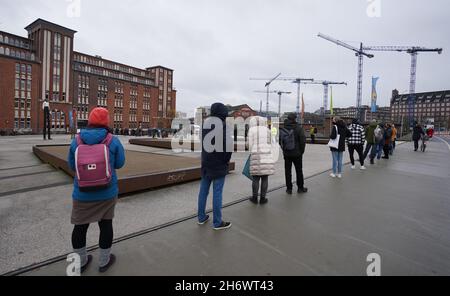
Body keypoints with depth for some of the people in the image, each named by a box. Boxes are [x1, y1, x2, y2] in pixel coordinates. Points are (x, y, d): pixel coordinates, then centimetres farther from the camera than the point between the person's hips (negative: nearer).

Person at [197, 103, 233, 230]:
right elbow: (229, 143, -22)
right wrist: (226, 160, -9)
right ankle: (217, 222, 10)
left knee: (203, 190, 15)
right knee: (217, 193, 0)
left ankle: (201, 217, 27)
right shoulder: (223, 126, -14)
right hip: (219, 165, -7)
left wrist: (206, 158, 10)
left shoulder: (205, 124, 9)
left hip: (206, 163, 7)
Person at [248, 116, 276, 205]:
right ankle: (263, 198, 13)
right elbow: (270, 144, 10)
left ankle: (255, 198, 15)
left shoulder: (251, 130, 1)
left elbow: (250, 144, -1)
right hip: (267, 156, 3)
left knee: (256, 178, 6)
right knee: (265, 178, 7)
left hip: (256, 156, -3)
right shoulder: (267, 130, 12)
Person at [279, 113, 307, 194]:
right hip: (297, 153, -2)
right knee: (299, 170, 12)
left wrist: (284, 150, 11)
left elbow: (280, 141, 2)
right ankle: (300, 188, 23)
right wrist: (301, 151, 0)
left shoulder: (282, 129, -3)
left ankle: (289, 188, 15)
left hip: (286, 154, 3)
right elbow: (303, 140, -13)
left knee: (287, 171, 10)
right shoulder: (298, 128, -13)